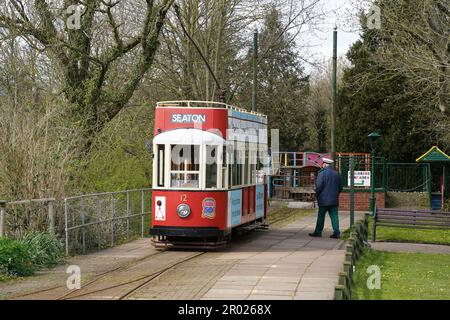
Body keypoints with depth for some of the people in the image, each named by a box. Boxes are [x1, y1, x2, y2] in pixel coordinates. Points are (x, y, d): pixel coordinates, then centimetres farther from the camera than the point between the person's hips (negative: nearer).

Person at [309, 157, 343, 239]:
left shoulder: (322, 173, -10)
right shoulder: (336, 173, 9)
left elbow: (319, 186, -14)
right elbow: (340, 187, 13)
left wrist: (317, 195, 1)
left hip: (324, 199, -5)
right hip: (334, 200, 5)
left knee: (321, 216, 5)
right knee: (334, 216, 3)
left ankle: (318, 232, 10)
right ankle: (336, 232, -4)